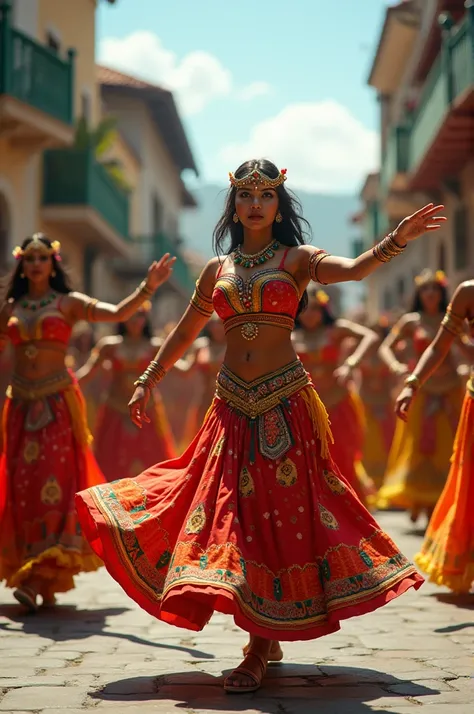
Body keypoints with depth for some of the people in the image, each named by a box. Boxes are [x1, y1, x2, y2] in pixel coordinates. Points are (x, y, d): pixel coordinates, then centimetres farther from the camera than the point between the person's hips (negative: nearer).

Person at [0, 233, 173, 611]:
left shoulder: (68, 302, 2)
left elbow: (119, 313, -10)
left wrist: (148, 287, -22)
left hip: (57, 404, -4)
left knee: (53, 482, -13)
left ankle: (38, 578, -15)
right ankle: (48, 580, 11)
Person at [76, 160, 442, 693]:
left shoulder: (298, 259, 2)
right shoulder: (218, 269, 13)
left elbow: (354, 269, -17)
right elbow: (184, 333, 22)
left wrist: (397, 240, -33)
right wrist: (147, 381, 18)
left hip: (286, 404, -3)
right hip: (233, 407, 4)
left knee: (278, 513, -3)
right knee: (234, 511, 1)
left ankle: (259, 651, 6)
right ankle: (265, 642, 15)